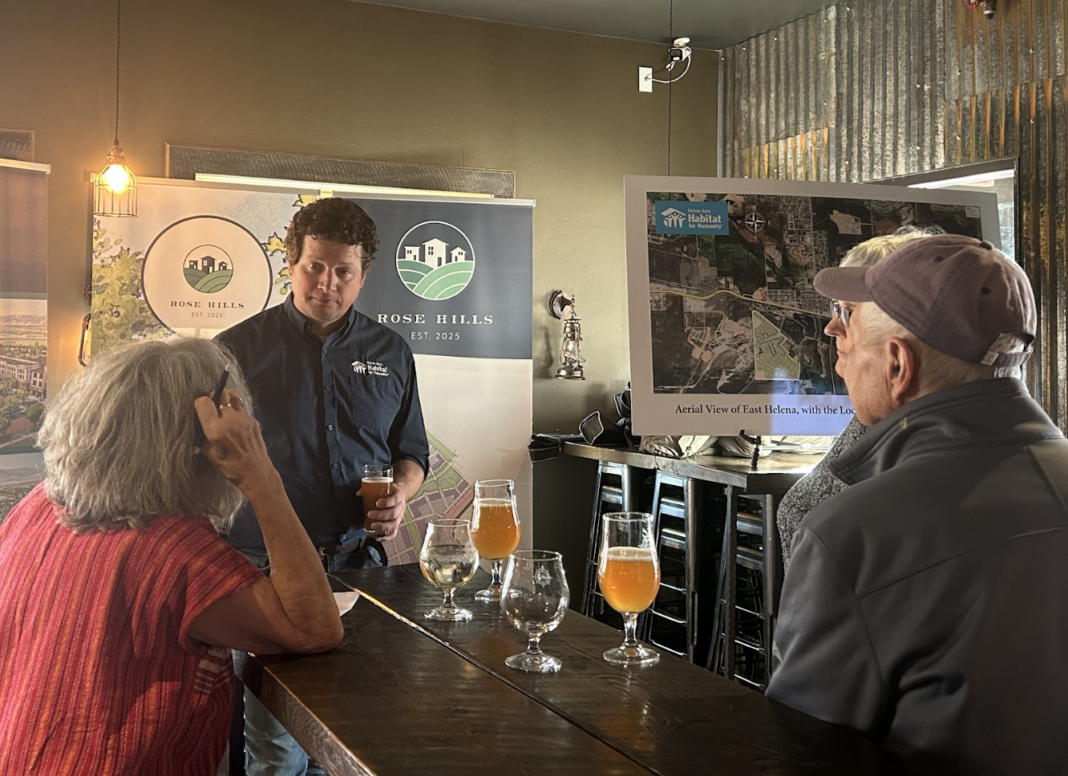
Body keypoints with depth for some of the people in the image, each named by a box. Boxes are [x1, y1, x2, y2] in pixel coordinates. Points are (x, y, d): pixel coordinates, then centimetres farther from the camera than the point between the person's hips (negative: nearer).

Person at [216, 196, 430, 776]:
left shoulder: (390, 353, 11)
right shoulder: (240, 348, 1)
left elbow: (411, 452, 20)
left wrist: (400, 494, -2)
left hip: (358, 564, 3)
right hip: (266, 569, -3)